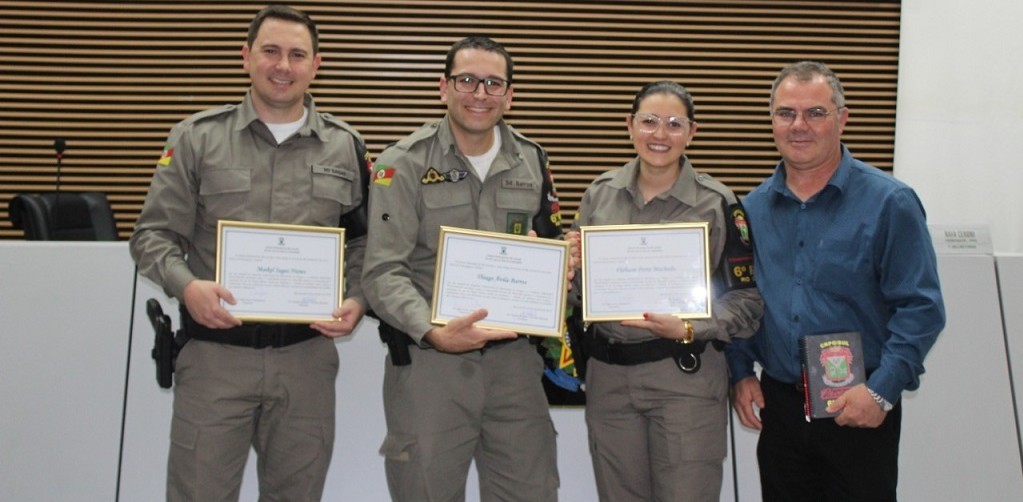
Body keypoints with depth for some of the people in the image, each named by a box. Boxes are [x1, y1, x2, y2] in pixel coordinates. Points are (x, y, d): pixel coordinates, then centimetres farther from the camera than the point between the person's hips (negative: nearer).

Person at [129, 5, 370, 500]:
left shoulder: (345, 146, 6)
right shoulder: (196, 137, 1)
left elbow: (364, 239, 11)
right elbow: (154, 233, 1)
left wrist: (357, 299, -6)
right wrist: (185, 284, -17)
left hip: (307, 355, 2)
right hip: (214, 354, -1)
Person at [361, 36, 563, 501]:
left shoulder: (532, 161, 7)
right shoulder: (403, 164, -6)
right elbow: (383, 271, -13)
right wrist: (433, 331, -28)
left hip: (514, 356, 4)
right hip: (427, 360, -3)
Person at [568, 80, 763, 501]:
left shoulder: (717, 203, -6)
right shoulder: (600, 194, 5)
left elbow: (747, 300, -6)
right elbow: (576, 279, 14)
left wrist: (688, 329, -20)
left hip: (686, 375, -3)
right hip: (608, 374, 4)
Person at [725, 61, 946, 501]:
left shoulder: (889, 203, -8)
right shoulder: (752, 208, 5)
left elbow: (921, 307, -11)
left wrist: (882, 389, -17)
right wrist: (741, 372, 2)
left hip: (859, 408, -4)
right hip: (777, 403, 4)